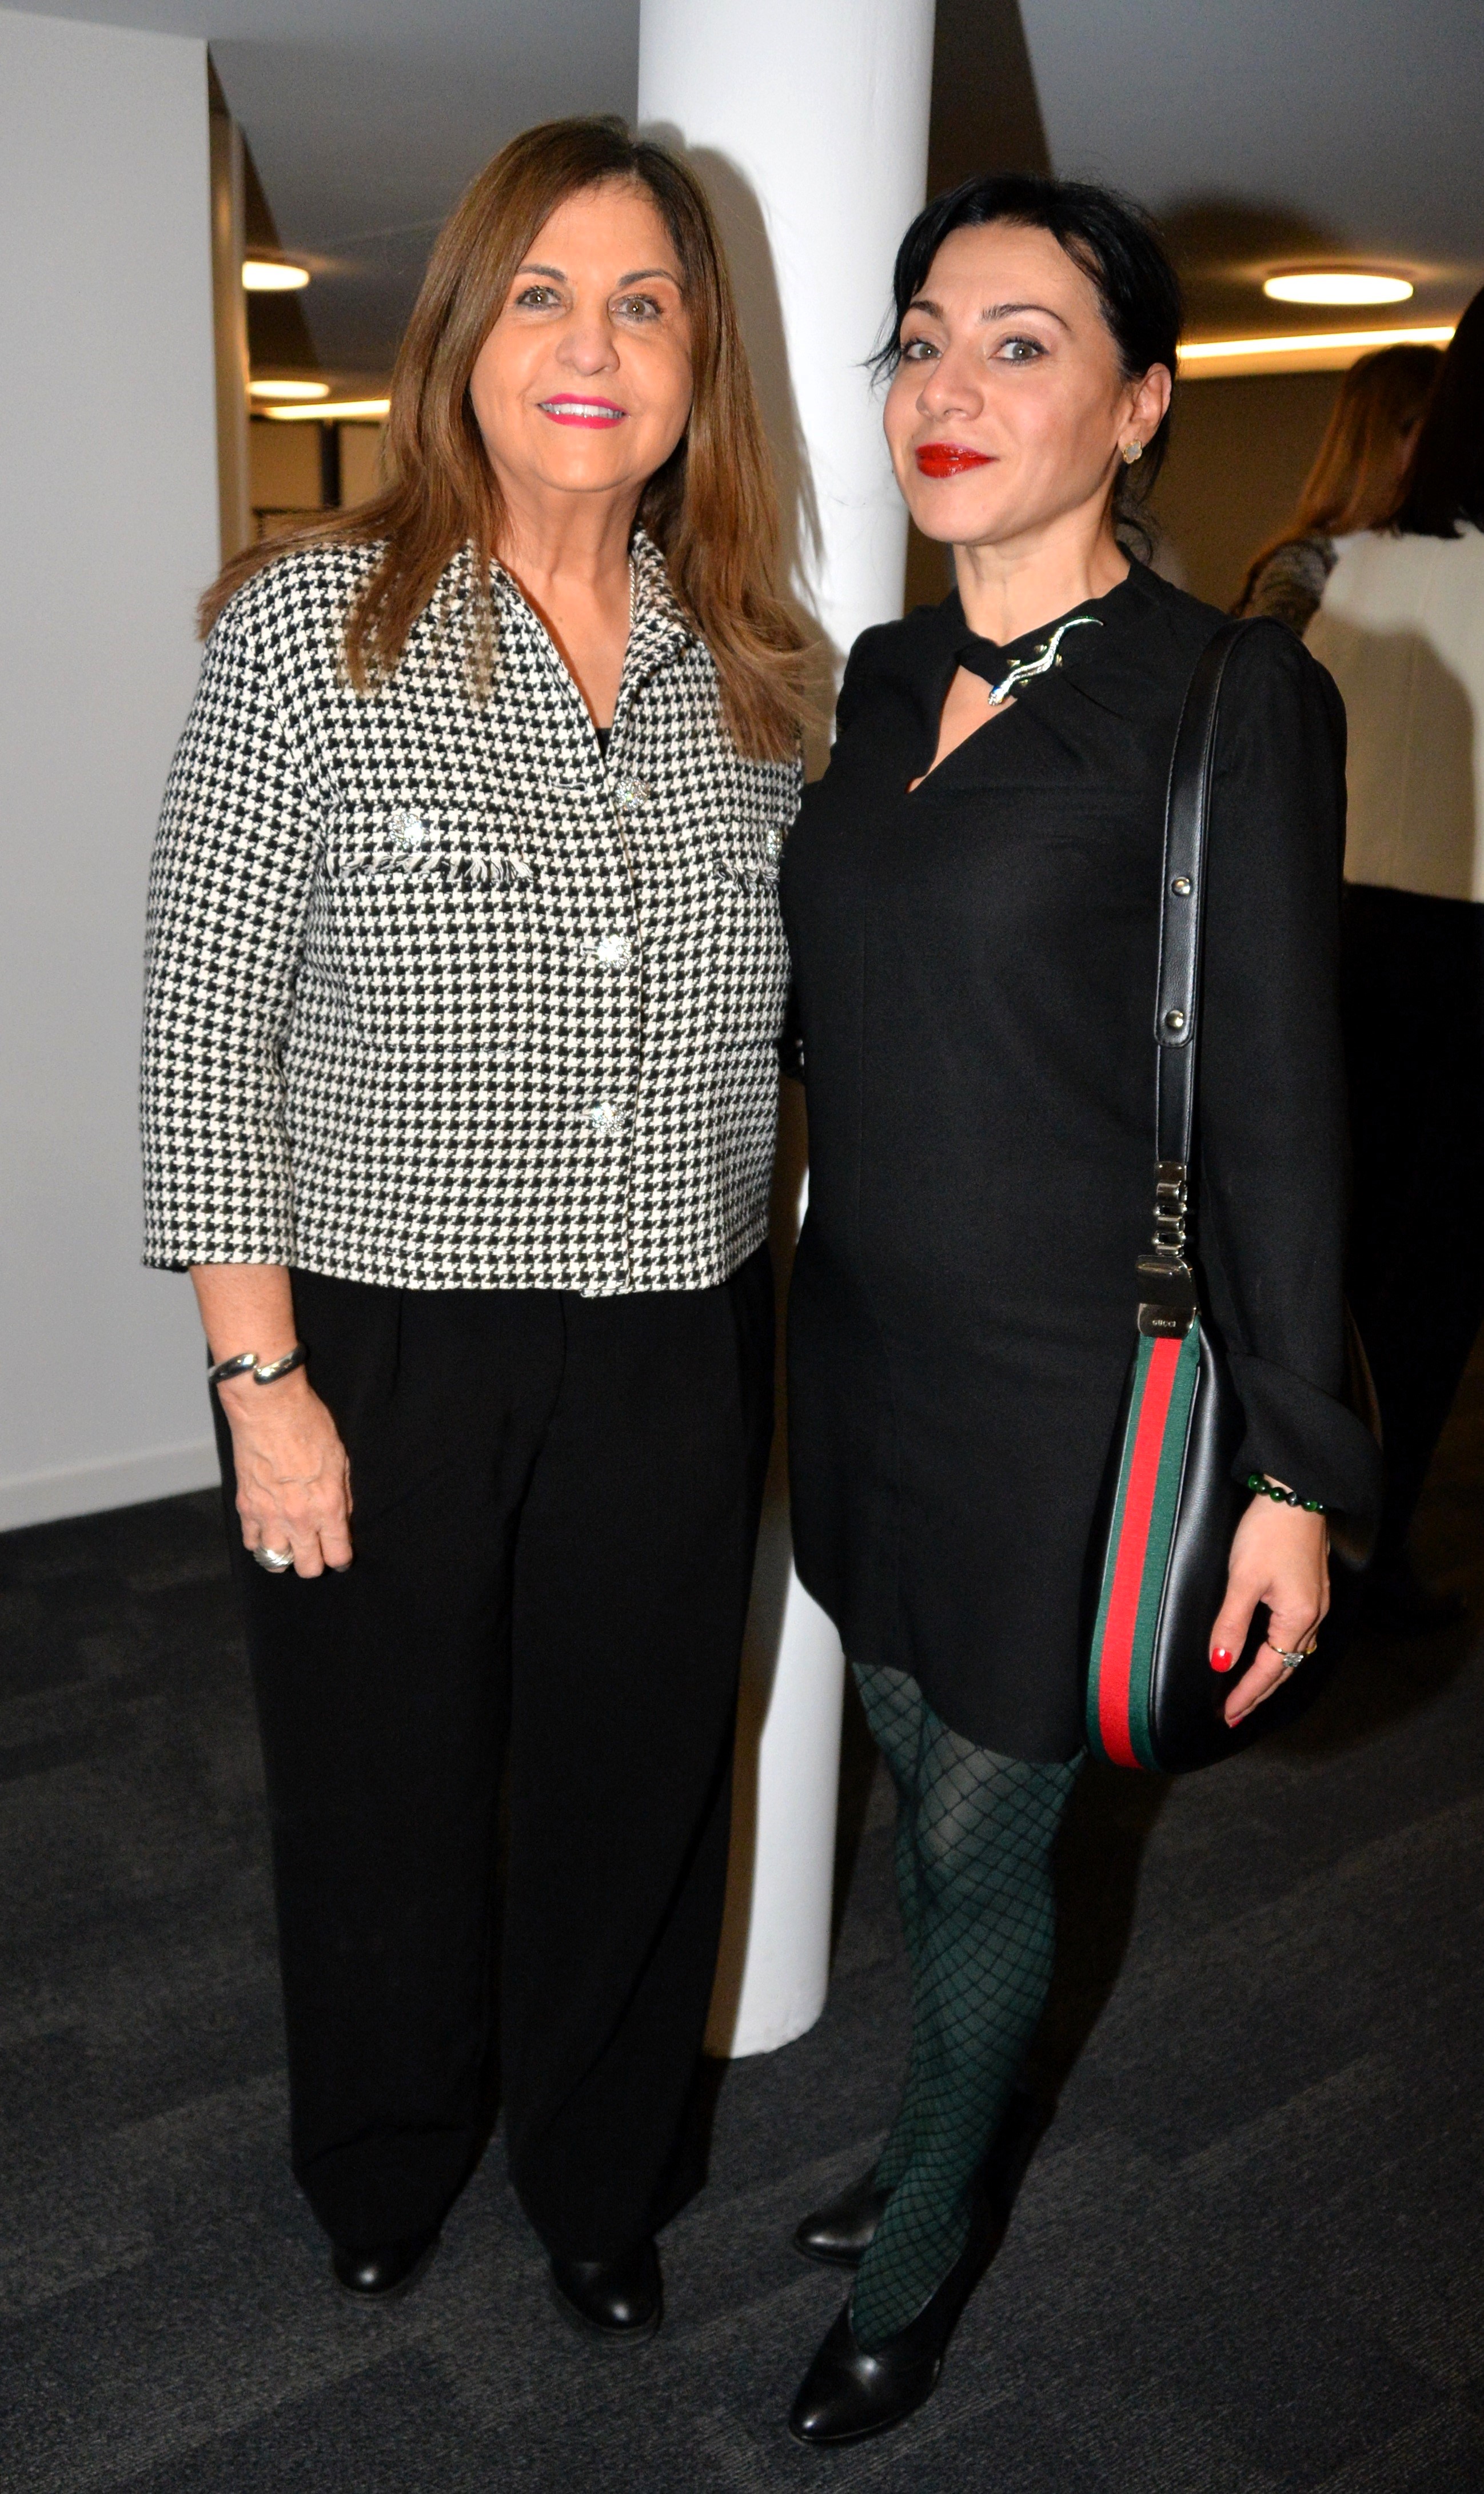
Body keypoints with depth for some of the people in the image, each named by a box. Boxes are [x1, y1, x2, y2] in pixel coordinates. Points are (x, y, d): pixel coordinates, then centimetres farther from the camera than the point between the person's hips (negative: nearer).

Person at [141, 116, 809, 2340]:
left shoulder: (750, 667, 4)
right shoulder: (313, 626, -7)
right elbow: (205, 1029, -9)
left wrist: (761, 1307, 8)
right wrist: (263, 1382, -11)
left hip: (676, 1359, 3)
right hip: (389, 1348, -2)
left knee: (633, 1791, 17)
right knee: (385, 1788, 17)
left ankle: (602, 2179, 46)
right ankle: (385, 2163, 48)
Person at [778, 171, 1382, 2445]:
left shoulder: (1229, 696, -13)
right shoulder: (882, 679, 7)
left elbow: (1275, 1104, -13)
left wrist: (1290, 1470, -12)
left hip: (1063, 1390, -6)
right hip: (865, 1344, 6)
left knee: (982, 1836, 10)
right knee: (922, 1777, 22)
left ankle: (927, 2241, 37)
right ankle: (947, 2140, 47)